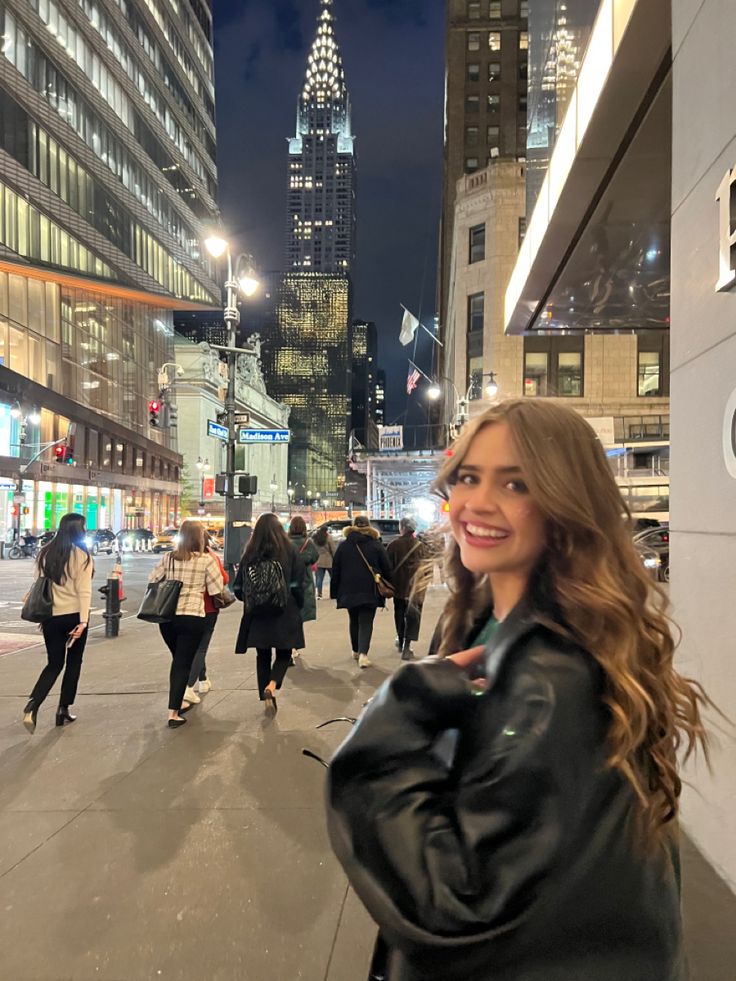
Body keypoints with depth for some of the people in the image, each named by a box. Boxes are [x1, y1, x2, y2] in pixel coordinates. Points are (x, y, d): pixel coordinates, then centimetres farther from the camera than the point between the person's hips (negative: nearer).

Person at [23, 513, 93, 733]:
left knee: (54, 664, 14)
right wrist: (83, 621, -15)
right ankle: (63, 709, 16)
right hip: (73, 616, -4)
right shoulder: (81, 555, -10)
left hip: (50, 617, 4)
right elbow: (84, 591, -15)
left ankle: (32, 705, -6)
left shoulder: (45, 553, 5)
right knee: (73, 663, 13)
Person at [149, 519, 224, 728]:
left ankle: (177, 702, 32)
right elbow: (216, 589, -5)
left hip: (167, 616, 4)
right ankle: (173, 713, 2)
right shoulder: (207, 560, -7)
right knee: (184, 664, 4)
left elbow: (152, 580, 12)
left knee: (178, 660, 22)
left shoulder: (168, 558, 5)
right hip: (192, 617, -4)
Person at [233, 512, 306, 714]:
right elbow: (297, 586, -9)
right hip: (284, 614, -2)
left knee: (263, 656, 16)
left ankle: (267, 698, 17)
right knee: (284, 654, 13)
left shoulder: (249, 555, -3)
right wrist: (297, 607, 7)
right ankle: (272, 685, -12)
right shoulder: (290, 552, -9)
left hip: (257, 616, 2)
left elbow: (238, 588, 0)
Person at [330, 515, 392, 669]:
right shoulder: (376, 545, -2)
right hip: (370, 591, -2)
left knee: (354, 621, 19)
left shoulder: (343, 546, 4)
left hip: (349, 590, 2)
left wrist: (335, 591, 11)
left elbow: (335, 571, 5)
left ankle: (356, 651, 28)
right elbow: (387, 569, -1)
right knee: (366, 622, -2)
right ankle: (363, 654, -17)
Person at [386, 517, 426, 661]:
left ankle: (401, 641, 33)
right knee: (413, 615, 2)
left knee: (399, 613, 19)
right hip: (416, 586, -1)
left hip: (398, 585, 1)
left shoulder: (393, 545, -6)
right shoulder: (420, 545, -5)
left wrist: (388, 584, 7)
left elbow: (388, 566, -3)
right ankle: (407, 646, -8)